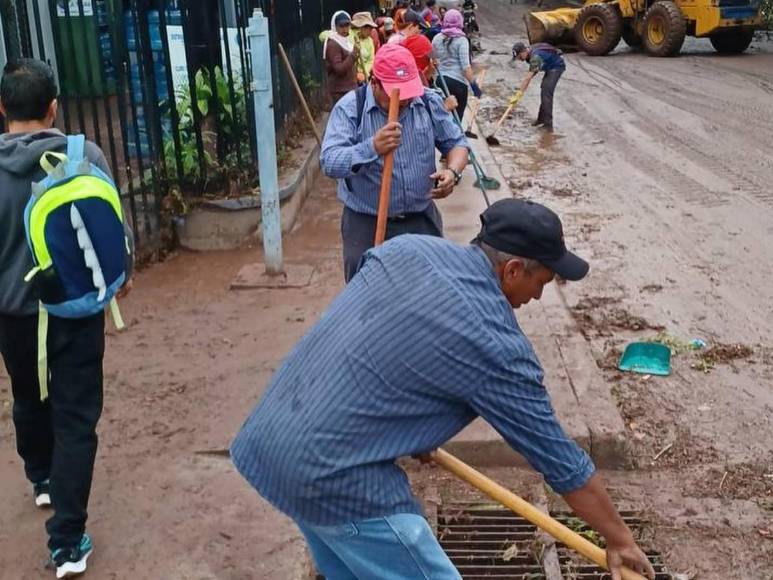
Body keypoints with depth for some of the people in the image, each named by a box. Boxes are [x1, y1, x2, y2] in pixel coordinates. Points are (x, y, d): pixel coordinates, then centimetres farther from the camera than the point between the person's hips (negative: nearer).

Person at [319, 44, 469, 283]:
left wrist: (453, 171, -16)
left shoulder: (429, 102, -2)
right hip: (366, 225, -3)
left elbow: (456, 142, 8)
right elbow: (329, 162, -23)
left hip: (421, 219, 3)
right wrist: (372, 147, -40)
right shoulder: (350, 108, -13)